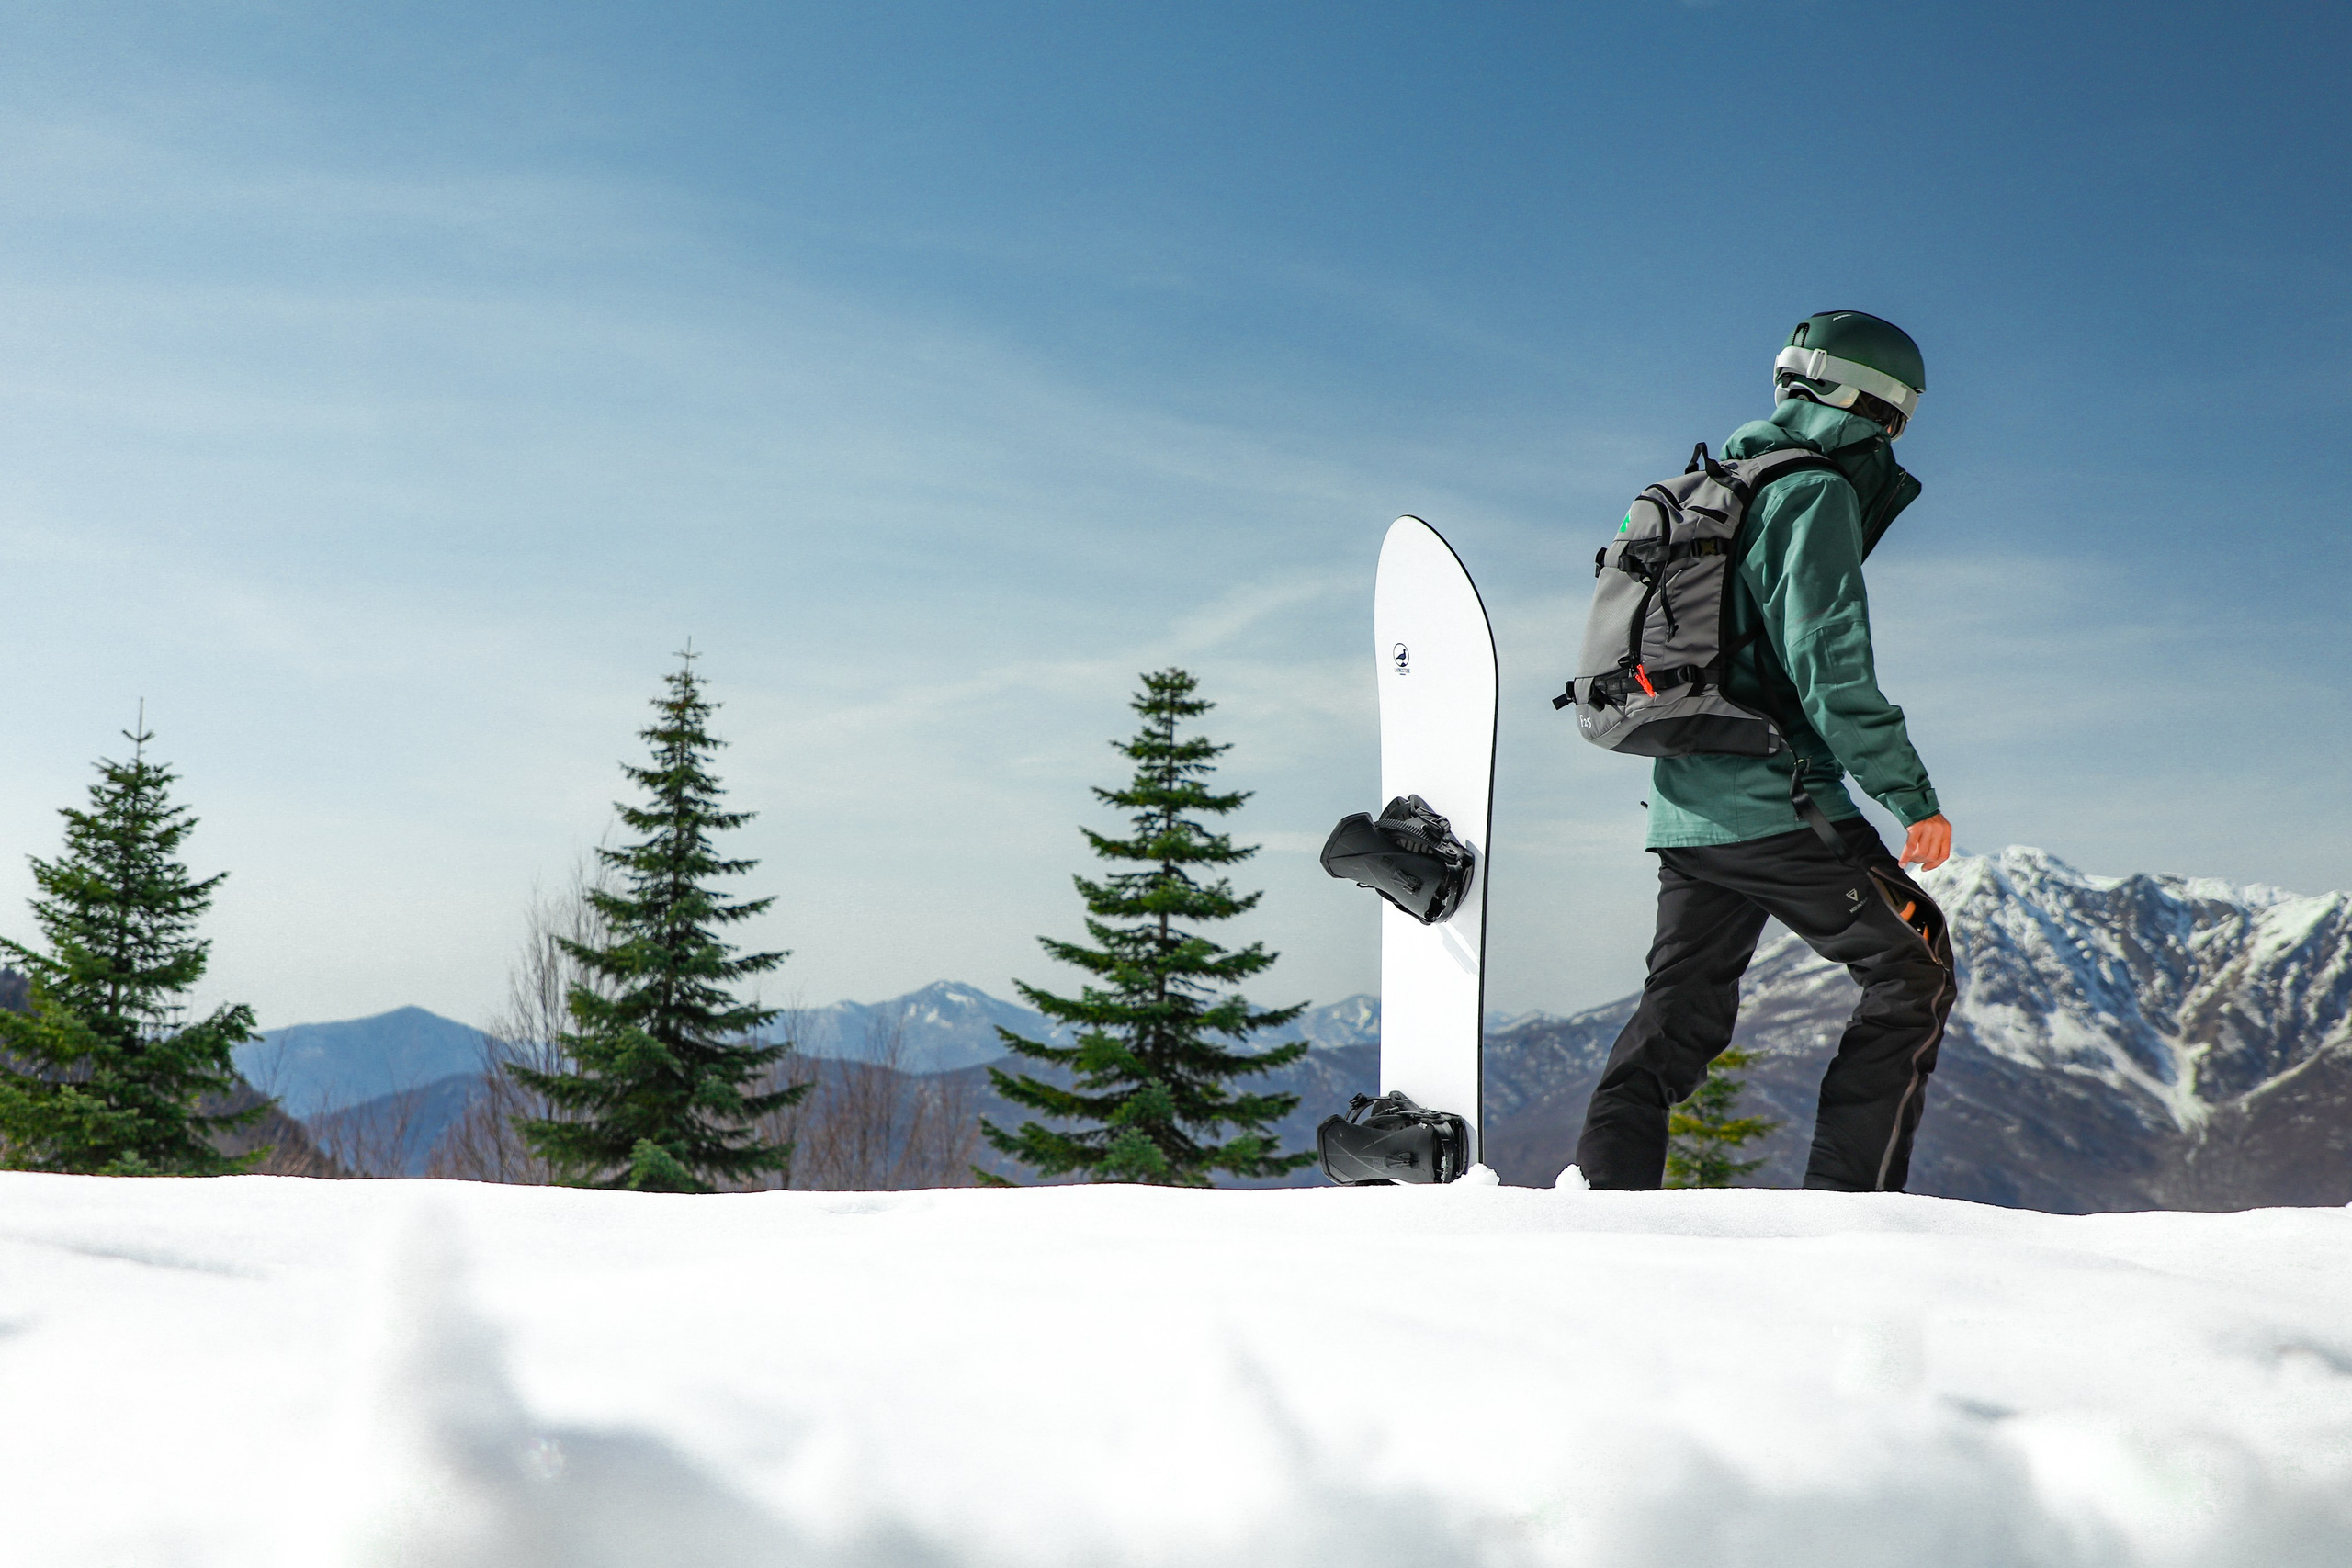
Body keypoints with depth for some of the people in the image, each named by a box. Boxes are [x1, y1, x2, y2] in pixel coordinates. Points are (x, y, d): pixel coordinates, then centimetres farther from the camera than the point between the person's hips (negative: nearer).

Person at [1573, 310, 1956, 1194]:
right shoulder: (1818, 493, -9)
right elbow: (1828, 663, -19)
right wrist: (1912, 794, -16)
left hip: (1686, 814, 8)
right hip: (1779, 806, -8)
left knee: (1678, 1016, 12)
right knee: (1914, 973, 4)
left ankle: (1605, 1183, 1)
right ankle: (1848, 1194, 0)